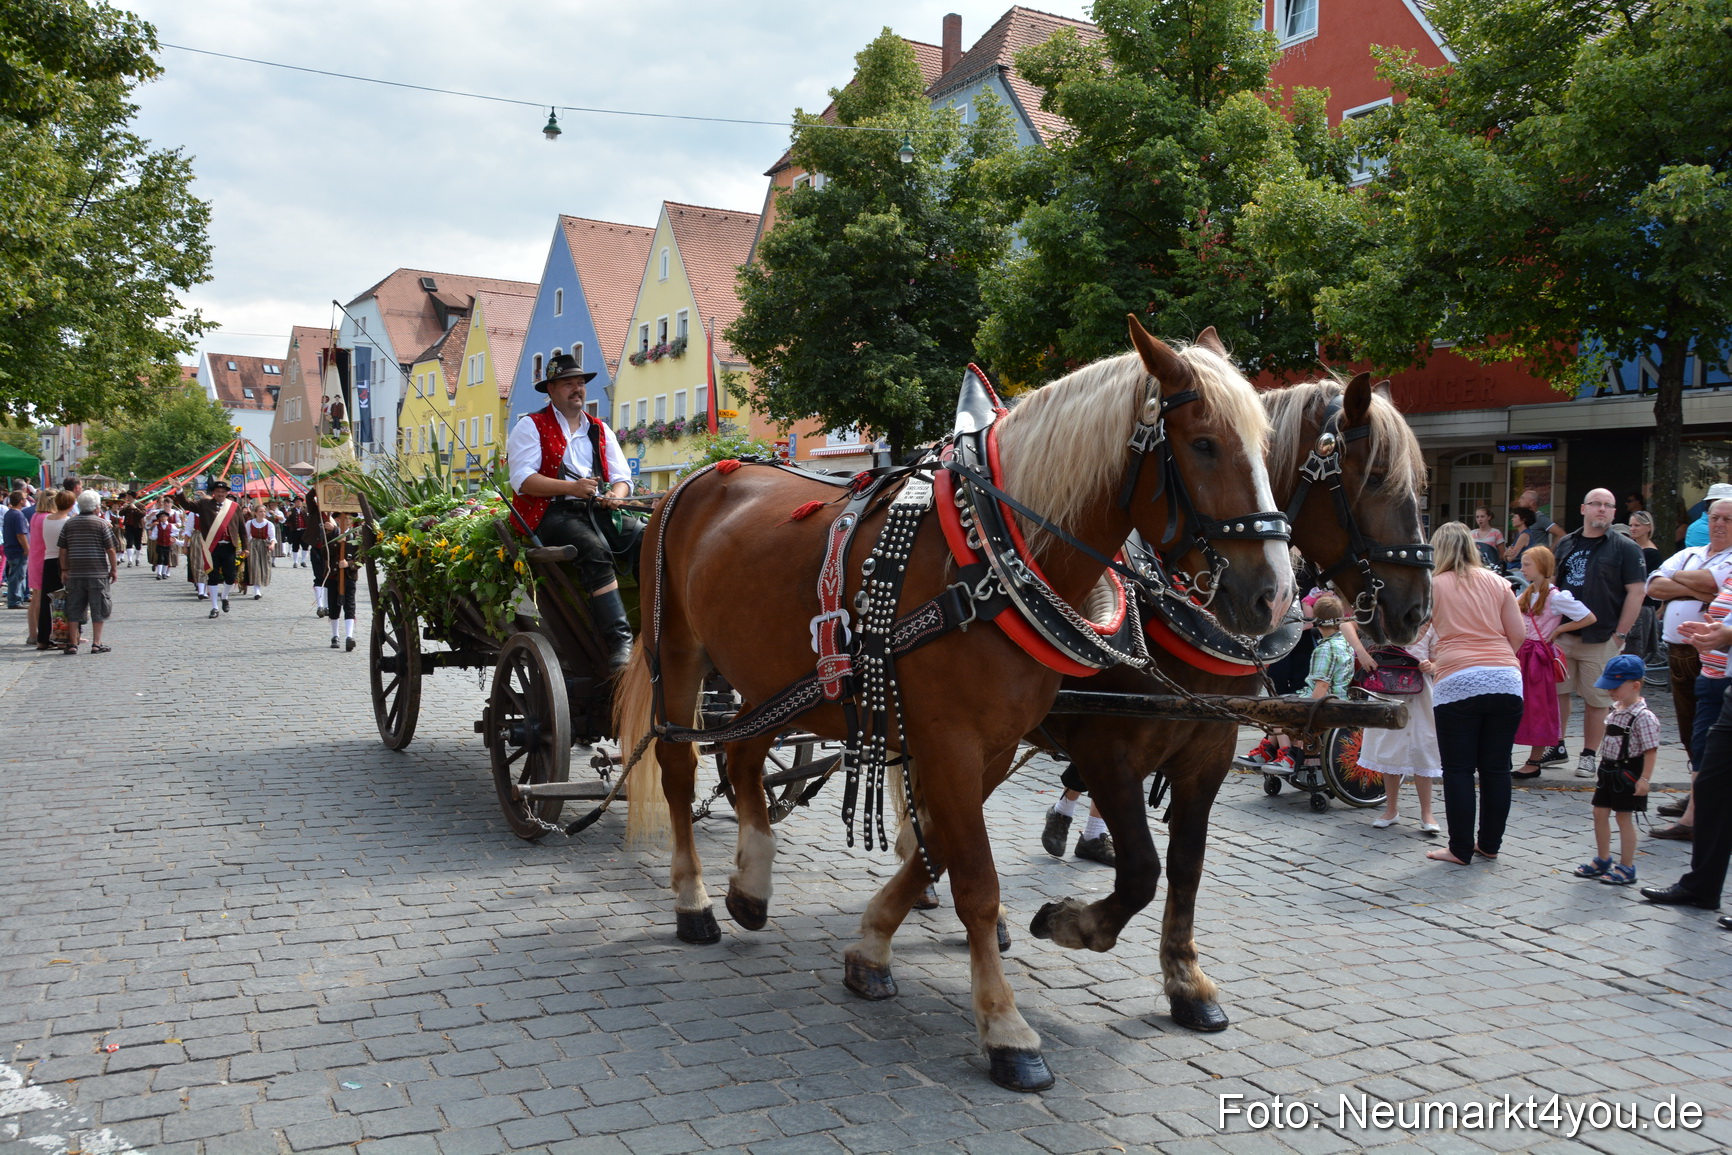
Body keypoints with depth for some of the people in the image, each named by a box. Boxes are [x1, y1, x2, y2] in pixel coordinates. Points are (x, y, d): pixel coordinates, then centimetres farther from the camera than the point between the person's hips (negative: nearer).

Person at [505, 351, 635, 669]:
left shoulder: (600, 429, 25)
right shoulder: (531, 426, 9)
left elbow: (622, 477, 20)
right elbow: (522, 478, -6)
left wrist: (615, 495, -6)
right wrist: (571, 487, -19)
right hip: (551, 512, -5)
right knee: (597, 550, -36)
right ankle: (620, 641, -44)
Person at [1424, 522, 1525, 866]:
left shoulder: (1433, 585, 5)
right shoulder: (1496, 582, 12)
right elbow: (1517, 634, 11)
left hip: (1458, 682, -3)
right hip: (1507, 681, 4)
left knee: (1459, 770, 3)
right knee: (1496, 767, 11)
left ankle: (1460, 848, 7)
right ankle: (1490, 844, 20)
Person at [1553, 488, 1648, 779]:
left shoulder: (1625, 548, -3)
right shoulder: (1566, 544, 11)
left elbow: (1636, 592, -7)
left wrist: (1620, 635, -11)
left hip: (1601, 639, -4)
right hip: (1562, 635, 4)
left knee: (1596, 700, 3)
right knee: (1557, 692, 7)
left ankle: (1588, 755, 14)